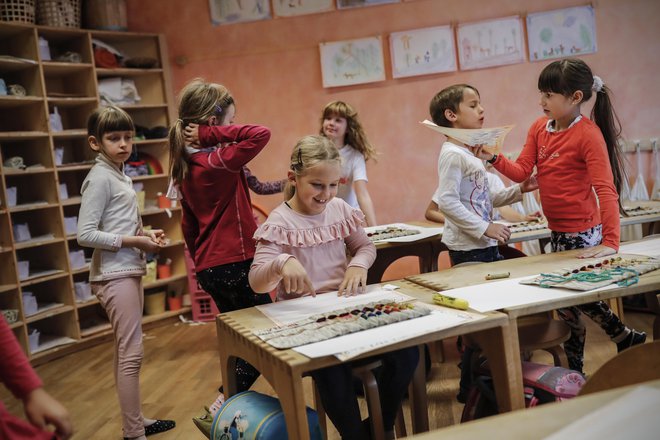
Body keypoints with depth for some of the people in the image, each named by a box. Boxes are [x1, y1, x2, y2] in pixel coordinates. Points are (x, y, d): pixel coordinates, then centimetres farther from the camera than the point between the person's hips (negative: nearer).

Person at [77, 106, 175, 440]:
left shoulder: (120, 176, 13)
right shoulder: (100, 178, -14)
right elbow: (85, 235, -20)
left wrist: (145, 233, 4)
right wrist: (134, 241, -19)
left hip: (129, 271, 10)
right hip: (114, 275, -10)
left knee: (125, 351, 16)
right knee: (132, 353, -7)